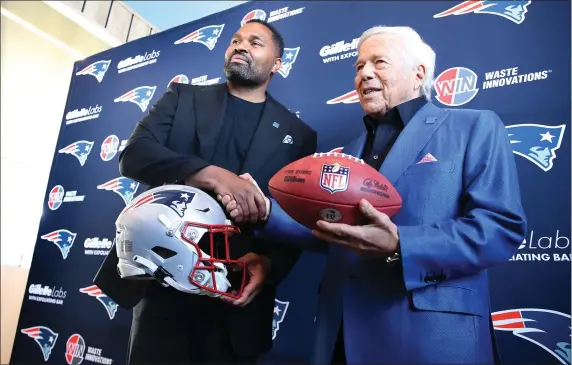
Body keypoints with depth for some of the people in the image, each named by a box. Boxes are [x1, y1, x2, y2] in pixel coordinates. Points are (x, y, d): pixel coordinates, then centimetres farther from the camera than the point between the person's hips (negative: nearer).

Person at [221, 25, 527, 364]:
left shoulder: (474, 127, -2)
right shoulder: (351, 152, 16)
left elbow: (503, 225, -13)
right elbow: (328, 231, 14)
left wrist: (399, 247, -24)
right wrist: (264, 211, 0)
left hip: (429, 335, -5)